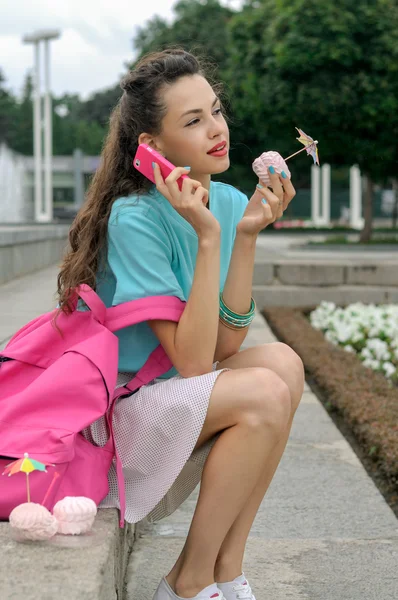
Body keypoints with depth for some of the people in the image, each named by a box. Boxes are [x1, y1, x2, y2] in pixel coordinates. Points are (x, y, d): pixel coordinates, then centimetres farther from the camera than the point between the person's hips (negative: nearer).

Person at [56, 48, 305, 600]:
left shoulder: (229, 201, -1)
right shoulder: (135, 219, -22)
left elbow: (226, 346, -8)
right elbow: (192, 361, -25)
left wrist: (246, 235, -16)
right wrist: (207, 238, -29)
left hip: (175, 396, 7)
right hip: (110, 413, -7)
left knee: (282, 362, -16)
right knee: (265, 392, -24)